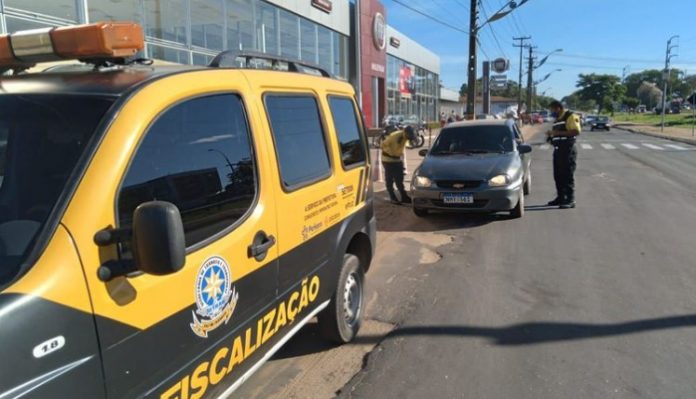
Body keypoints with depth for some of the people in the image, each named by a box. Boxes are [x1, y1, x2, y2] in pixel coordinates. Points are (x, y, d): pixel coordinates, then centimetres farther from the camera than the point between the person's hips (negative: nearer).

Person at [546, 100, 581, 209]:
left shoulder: (571, 117, -8)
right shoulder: (558, 119, 20)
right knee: (558, 176, 11)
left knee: (568, 176, -8)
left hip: (568, 150, -9)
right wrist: (551, 134, 10)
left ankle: (570, 200, -6)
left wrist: (558, 133, -22)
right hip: (558, 150, 9)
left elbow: (576, 131, -20)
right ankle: (560, 198, 21)